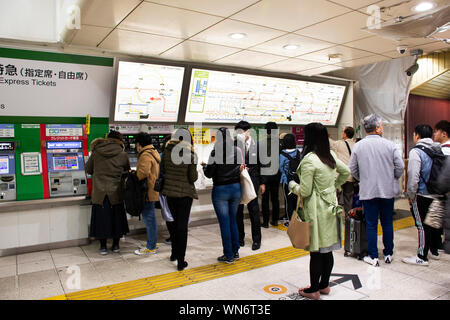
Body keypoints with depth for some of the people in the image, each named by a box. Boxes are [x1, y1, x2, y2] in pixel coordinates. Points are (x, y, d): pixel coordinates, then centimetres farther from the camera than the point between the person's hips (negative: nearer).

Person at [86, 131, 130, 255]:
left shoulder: (96, 152, -1)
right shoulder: (123, 154, -4)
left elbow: (88, 170, 10)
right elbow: (127, 172, 10)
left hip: (99, 192, 1)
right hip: (115, 193, 0)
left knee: (101, 218, 10)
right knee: (116, 218, 13)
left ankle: (103, 247, 18)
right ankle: (116, 245, 22)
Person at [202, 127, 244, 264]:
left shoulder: (216, 152, -15)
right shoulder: (238, 151, -1)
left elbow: (209, 174, -10)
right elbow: (240, 168, 7)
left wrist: (204, 165, 9)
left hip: (220, 190, -5)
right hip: (236, 188, 5)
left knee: (224, 222, 4)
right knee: (233, 220, 17)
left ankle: (229, 255, 12)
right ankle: (235, 252, 25)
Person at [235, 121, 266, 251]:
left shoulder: (256, 145, 1)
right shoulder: (234, 145, -2)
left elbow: (261, 165, 6)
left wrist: (262, 183, 5)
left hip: (252, 182, -1)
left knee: (254, 211, 5)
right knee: (238, 211, 10)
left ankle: (256, 239, 19)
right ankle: (239, 237, 26)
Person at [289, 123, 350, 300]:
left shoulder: (308, 160, -18)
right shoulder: (331, 155, 5)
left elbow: (305, 191, -17)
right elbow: (346, 173, 20)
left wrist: (292, 185, 0)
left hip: (317, 210, -8)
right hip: (331, 206, 8)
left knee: (316, 251, 3)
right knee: (327, 249, 16)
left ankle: (314, 290, 17)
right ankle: (325, 285, 30)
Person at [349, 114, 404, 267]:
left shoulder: (358, 146, -4)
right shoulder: (389, 145, -7)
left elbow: (352, 169, 0)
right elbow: (400, 167, -4)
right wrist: (392, 179, 14)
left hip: (367, 191, 0)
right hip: (387, 191, 0)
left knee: (371, 224, 7)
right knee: (387, 223, 14)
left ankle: (373, 257, 13)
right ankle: (388, 254, 25)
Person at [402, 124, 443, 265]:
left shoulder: (416, 151, -15)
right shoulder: (438, 150, 7)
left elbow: (413, 176, -18)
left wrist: (410, 195, -8)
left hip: (422, 195, -7)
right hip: (437, 195, 8)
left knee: (422, 226, -2)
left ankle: (422, 257, 4)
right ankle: (434, 251, 31)